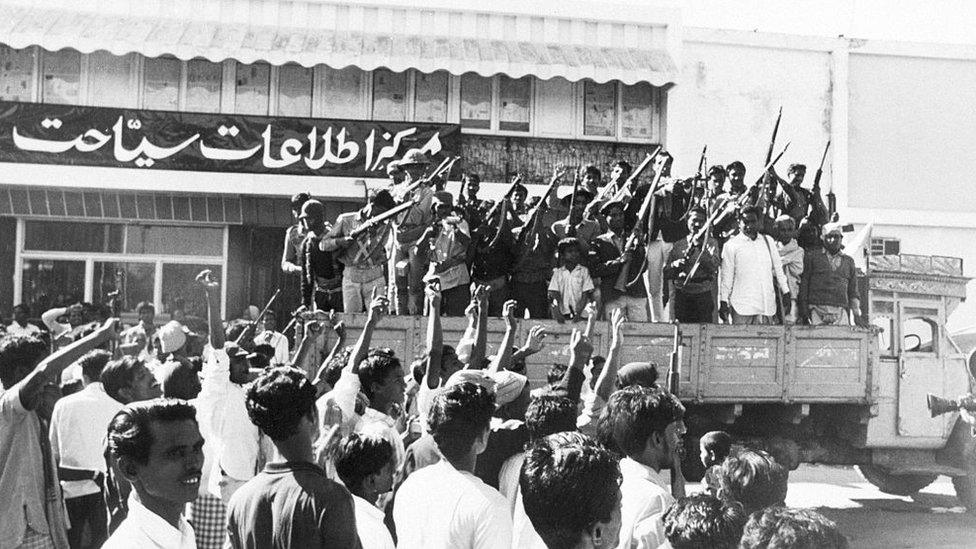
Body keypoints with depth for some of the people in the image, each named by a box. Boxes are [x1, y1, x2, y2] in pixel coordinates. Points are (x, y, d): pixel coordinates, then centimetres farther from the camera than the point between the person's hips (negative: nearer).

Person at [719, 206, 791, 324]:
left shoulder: (768, 241, 13)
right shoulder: (731, 245, 2)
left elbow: (778, 269, 18)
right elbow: (726, 276, 2)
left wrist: (785, 293, 15)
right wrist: (723, 302, -1)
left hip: (766, 305, 3)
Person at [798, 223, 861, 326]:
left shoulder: (849, 261, 21)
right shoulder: (812, 257, 13)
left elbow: (853, 291, 20)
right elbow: (804, 284, 8)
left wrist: (856, 313, 9)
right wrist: (803, 308, -1)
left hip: (841, 310, 2)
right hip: (817, 309, -2)